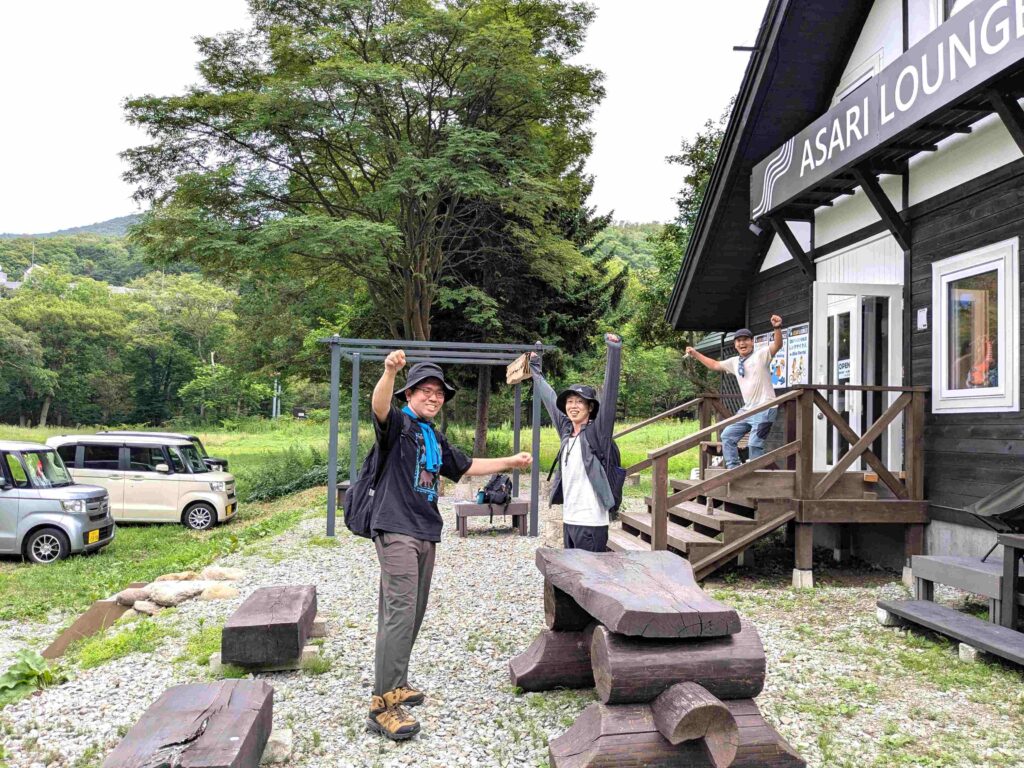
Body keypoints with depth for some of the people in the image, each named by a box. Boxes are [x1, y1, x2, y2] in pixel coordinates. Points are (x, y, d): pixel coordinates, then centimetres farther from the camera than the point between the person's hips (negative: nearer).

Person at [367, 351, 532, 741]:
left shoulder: (435, 438, 20)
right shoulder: (398, 423, -4)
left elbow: (466, 466, 33)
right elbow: (379, 405, -28)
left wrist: (510, 461, 34)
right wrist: (390, 371, -47)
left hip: (425, 533, 8)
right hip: (396, 530, -8)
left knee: (412, 614, 12)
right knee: (400, 612, -16)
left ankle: (396, 683, 26)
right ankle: (383, 705, -14)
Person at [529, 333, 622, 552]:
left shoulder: (597, 432, -6)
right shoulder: (566, 431, 9)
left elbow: (609, 396, -17)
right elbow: (550, 399, 21)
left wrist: (614, 351, -24)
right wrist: (536, 369, 32)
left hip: (591, 522, -7)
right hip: (568, 520, 7)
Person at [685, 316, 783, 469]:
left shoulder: (761, 355, -6)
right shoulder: (734, 362, 13)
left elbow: (777, 345, -22)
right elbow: (715, 365, 27)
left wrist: (777, 328, -40)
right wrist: (695, 354, 23)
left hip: (765, 409, -8)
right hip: (747, 409, 8)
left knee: (754, 444, -13)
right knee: (727, 436, 10)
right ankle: (733, 468, 16)